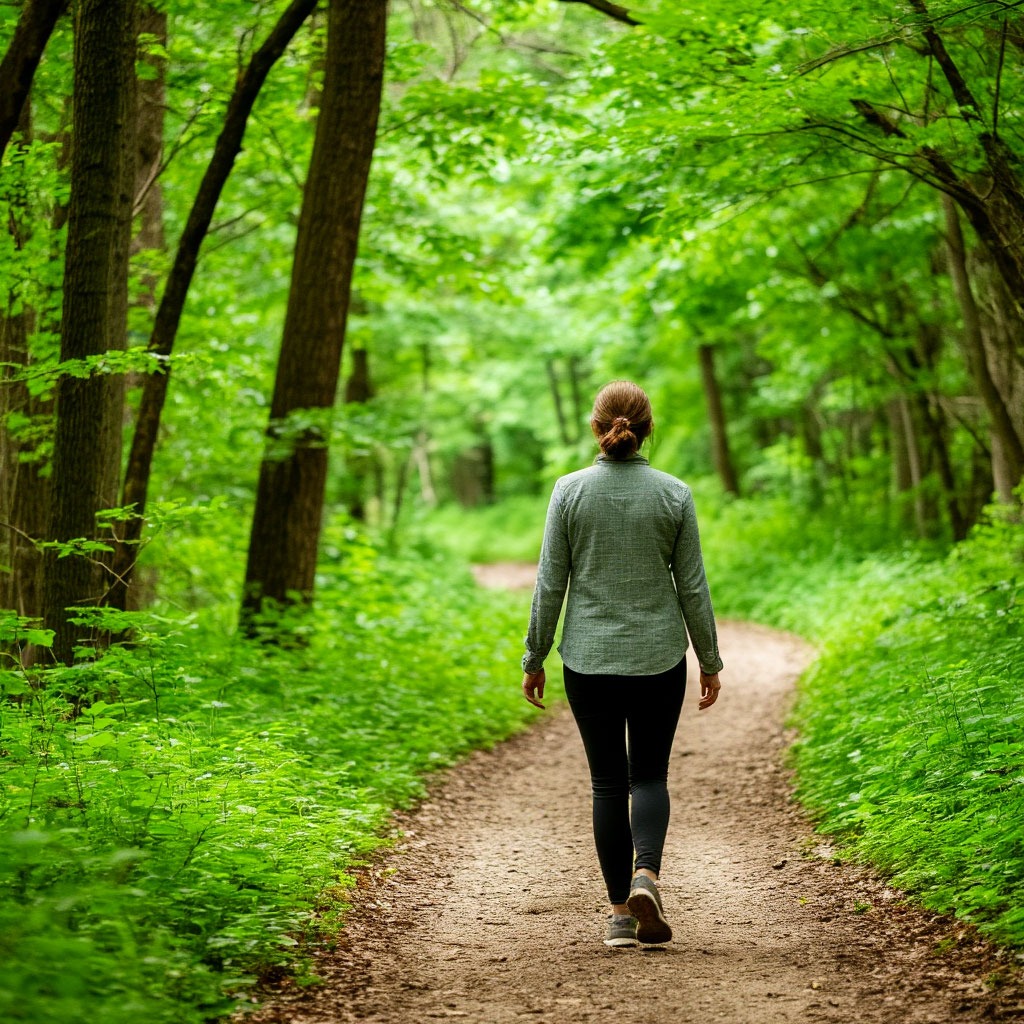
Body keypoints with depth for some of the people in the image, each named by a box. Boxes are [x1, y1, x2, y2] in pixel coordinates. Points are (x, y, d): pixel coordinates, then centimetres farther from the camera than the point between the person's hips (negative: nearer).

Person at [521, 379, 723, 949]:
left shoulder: (570, 491, -5)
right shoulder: (674, 495, -4)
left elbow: (550, 583, -3)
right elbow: (693, 587, -1)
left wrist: (535, 658, 7)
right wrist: (710, 662, 9)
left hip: (589, 660, 0)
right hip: (658, 658, 0)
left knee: (609, 782, 10)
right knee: (650, 775, 12)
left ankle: (621, 914, 10)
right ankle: (645, 875, -13)